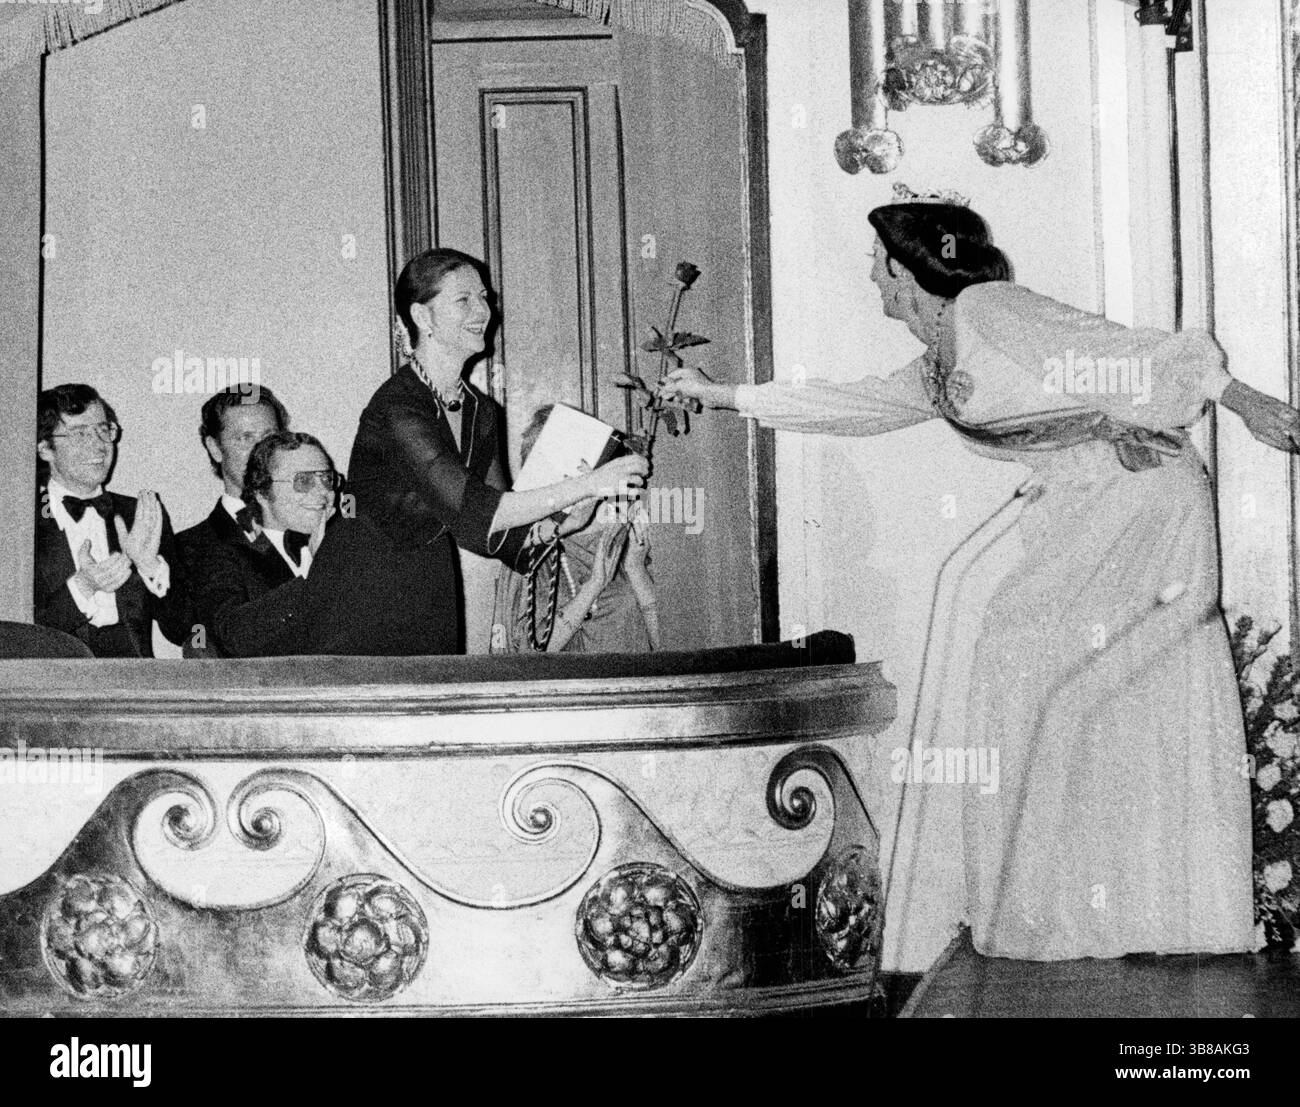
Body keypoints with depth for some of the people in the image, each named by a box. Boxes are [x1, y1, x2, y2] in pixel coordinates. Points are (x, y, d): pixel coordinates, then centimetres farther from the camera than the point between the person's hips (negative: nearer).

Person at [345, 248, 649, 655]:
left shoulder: (480, 411, 7)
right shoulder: (396, 407, -19)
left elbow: (497, 536, 9)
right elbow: (469, 512, -28)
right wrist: (588, 485, -29)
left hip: (437, 607, 7)